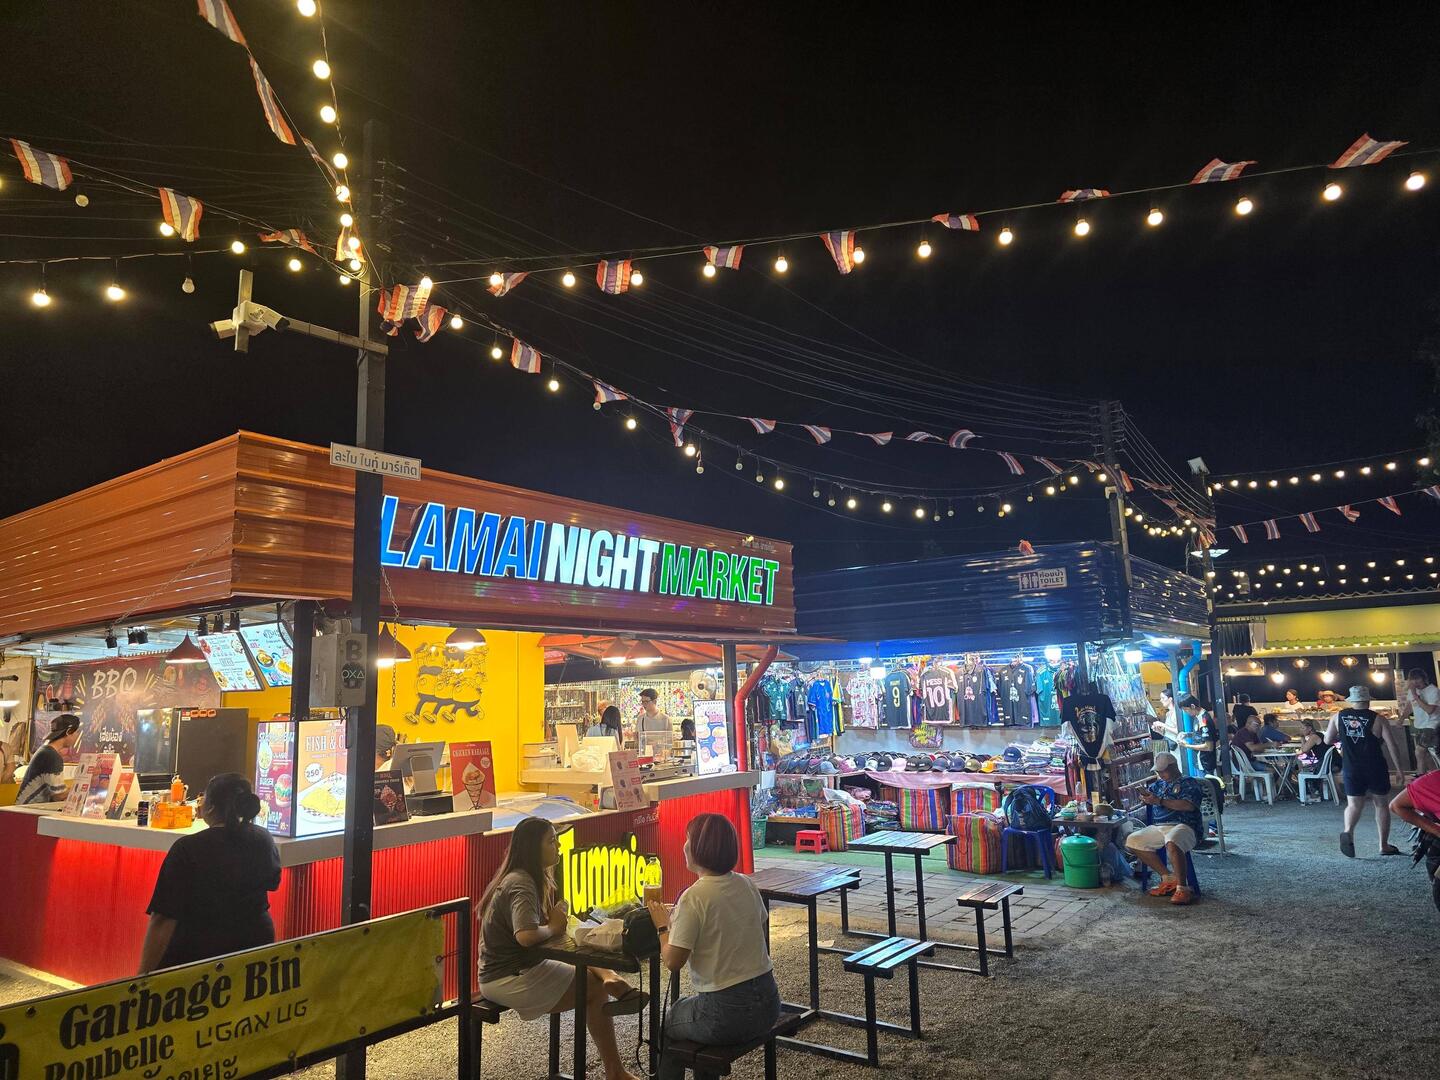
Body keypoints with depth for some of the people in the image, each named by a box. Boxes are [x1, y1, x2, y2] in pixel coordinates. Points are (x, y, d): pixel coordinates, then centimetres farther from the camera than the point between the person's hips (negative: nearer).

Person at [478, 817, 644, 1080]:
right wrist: (553, 928, -20)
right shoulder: (521, 885, -24)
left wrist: (556, 920, -14)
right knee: (596, 989, -5)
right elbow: (526, 936, -39)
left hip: (521, 967, 10)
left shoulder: (527, 879, 8)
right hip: (508, 980, -10)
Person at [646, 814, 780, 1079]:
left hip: (729, 1012, -6)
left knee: (668, 1023, 22)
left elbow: (672, 962, -16)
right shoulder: (747, 885, 0)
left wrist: (663, 926, 3)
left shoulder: (694, 898, -19)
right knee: (695, 1011, 32)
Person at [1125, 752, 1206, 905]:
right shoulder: (1159, 784, 25)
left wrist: (1160, 801, -13)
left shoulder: (1190, 782, 5)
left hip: (1183, 826, -7)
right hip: (1158, 827, 8)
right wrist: (1144, 796, 1)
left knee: (1172, 843, -39)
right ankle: (1168, 877, -2)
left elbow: (1189, 805, -11)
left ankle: (1182, 888, -25)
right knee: (1132, 841, -8)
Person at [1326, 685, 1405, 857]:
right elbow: (1392, 746, -7)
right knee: (1381, 804, 15)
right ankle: (1384, 846, 20)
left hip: (1351, 770, 1)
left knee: (1354, 804, 3)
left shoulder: (1338, 717, 1)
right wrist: (1399, 769, 2)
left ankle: (1348, 832, -26)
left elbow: (1328, 739, 8)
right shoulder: (1377, 719, -5)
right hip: (1376, 769, -1)